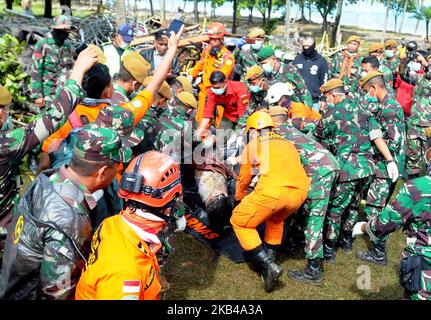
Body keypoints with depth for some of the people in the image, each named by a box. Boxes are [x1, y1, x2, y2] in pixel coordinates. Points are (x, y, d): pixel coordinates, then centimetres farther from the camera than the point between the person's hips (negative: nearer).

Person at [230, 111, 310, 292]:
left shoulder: (252, 145, 20)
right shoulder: (287, 143, 33)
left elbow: (244, 179, 31)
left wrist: (240, 196, 51)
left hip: (273, 189, -6)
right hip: (300, 191, 6)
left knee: (240, 222, 13)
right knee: (275, 219, 35)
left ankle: (267, 265, 2)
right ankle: (270, 259, 34)